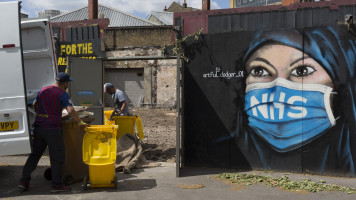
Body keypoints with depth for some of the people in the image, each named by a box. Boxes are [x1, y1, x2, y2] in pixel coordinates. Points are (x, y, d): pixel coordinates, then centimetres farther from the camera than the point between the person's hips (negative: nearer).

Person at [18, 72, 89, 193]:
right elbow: (71, 111, -19)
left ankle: (24, 181, 16)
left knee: (35, 154, 17)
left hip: (38, 127, 7)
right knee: (57, 157, 3)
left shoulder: (43, 90, 12)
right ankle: (56, 184, 5)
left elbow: (35, 105, 26)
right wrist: (80, 122, -7)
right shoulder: (62, 94, -8)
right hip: (52, 129, -6)